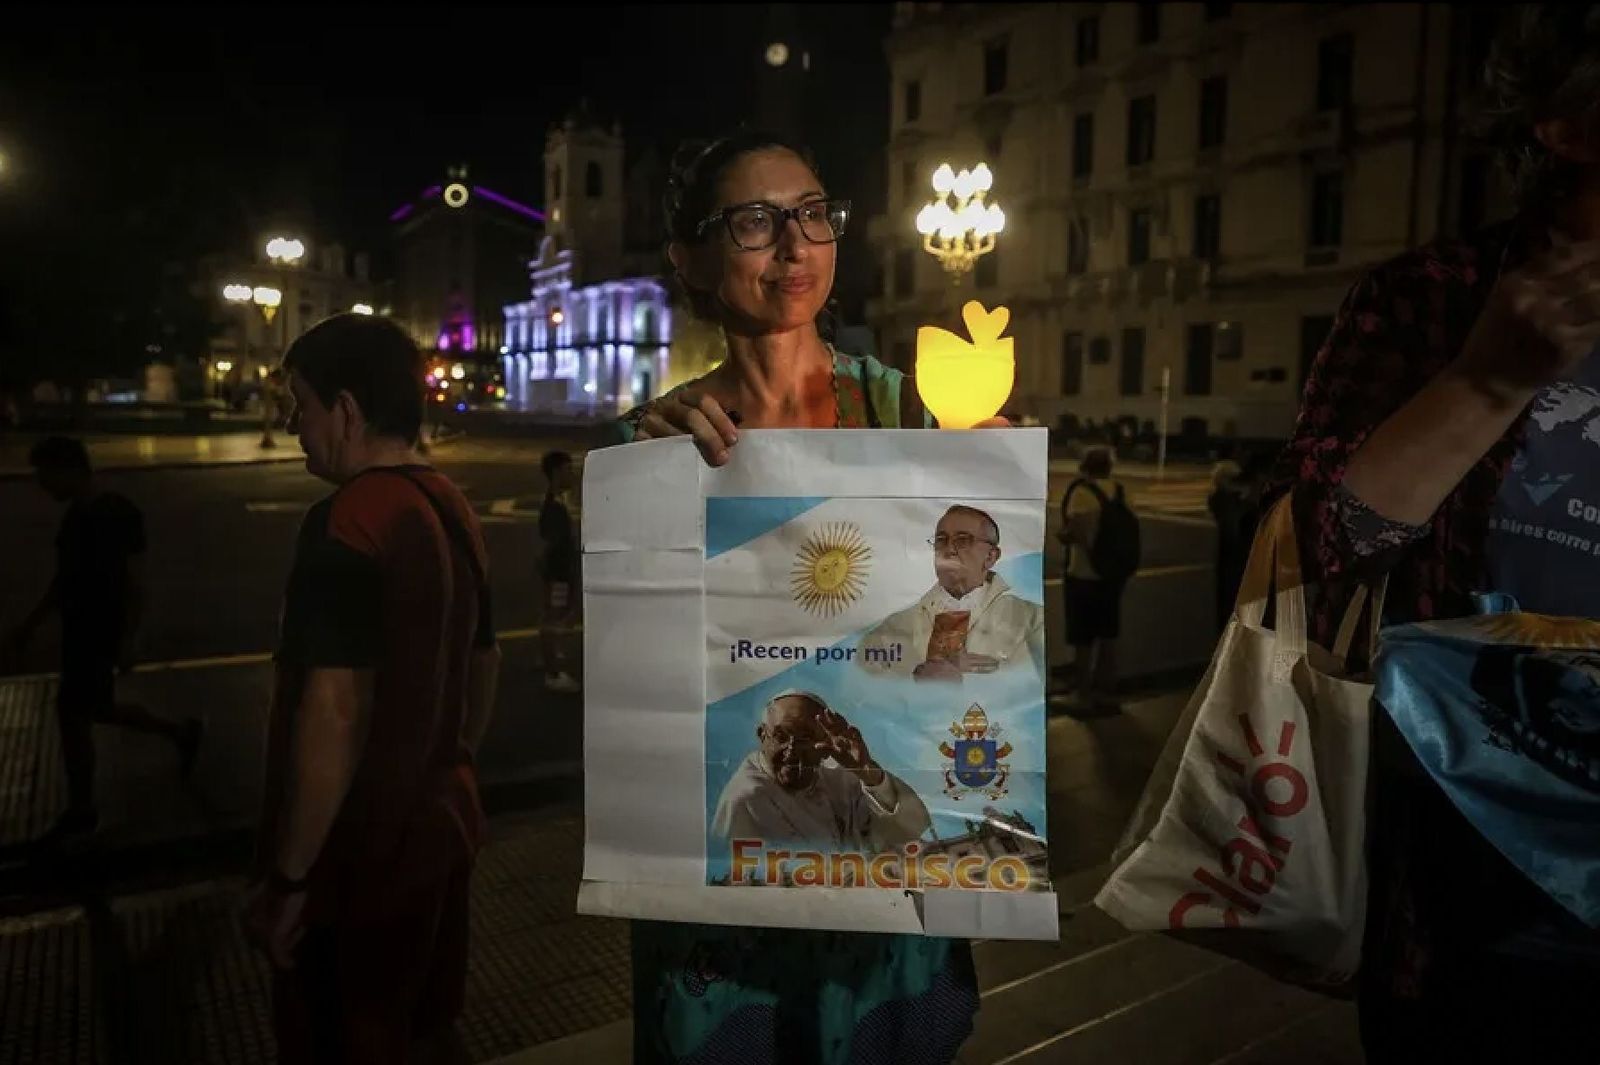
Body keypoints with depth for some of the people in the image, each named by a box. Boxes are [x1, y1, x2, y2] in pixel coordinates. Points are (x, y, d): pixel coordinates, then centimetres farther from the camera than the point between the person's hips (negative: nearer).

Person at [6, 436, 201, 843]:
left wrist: (128, 640, -21)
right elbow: (66, 577, 17)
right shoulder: (76, 514, 8)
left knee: (71, 713, -2)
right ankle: (181, 732, 34)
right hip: (80, 629, 9)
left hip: (103, 632, -9)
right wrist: (32, 623, 18)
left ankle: (80, 810, 13)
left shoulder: (119, 513, -18)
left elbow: (135, 582, -18)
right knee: (96, 709, 17)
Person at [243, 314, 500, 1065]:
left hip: (359, 856, -8)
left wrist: (288, 876, -19)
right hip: (438, 829, 8)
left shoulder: (346, 525, -22)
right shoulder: (453, 508, 5)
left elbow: (335, 713, -27)